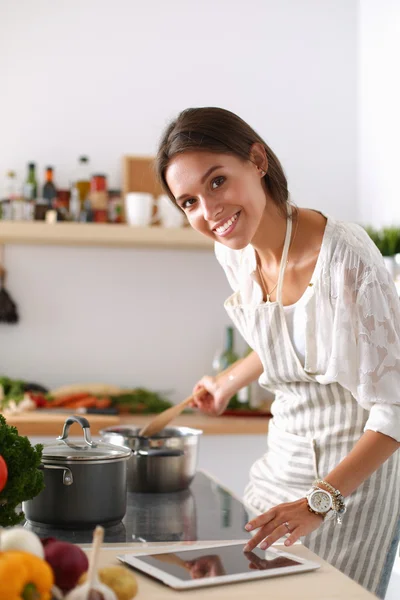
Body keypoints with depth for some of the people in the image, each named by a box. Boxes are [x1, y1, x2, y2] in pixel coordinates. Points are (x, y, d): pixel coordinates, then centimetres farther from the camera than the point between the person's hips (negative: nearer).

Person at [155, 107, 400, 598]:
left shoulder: (344, 257, -26)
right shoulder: (233, 251, -4)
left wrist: (319, 502, -26)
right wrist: (228, 384, 26)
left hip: (357, 465, -6)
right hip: (285, 458, 6)